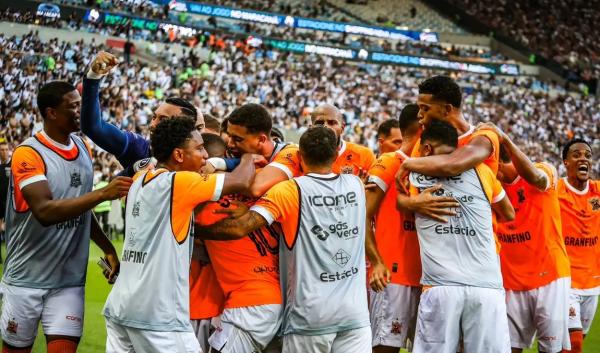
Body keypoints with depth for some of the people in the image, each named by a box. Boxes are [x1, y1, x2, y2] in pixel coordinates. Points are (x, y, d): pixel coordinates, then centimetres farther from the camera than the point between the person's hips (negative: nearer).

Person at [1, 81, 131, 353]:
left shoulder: (83, 148, 8)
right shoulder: (28, 154, -14)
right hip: (26, 279, -5)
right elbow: (45, 212, -27)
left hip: (69, 280, 5)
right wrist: (103, 193, -30)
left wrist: (107, 248, 11)